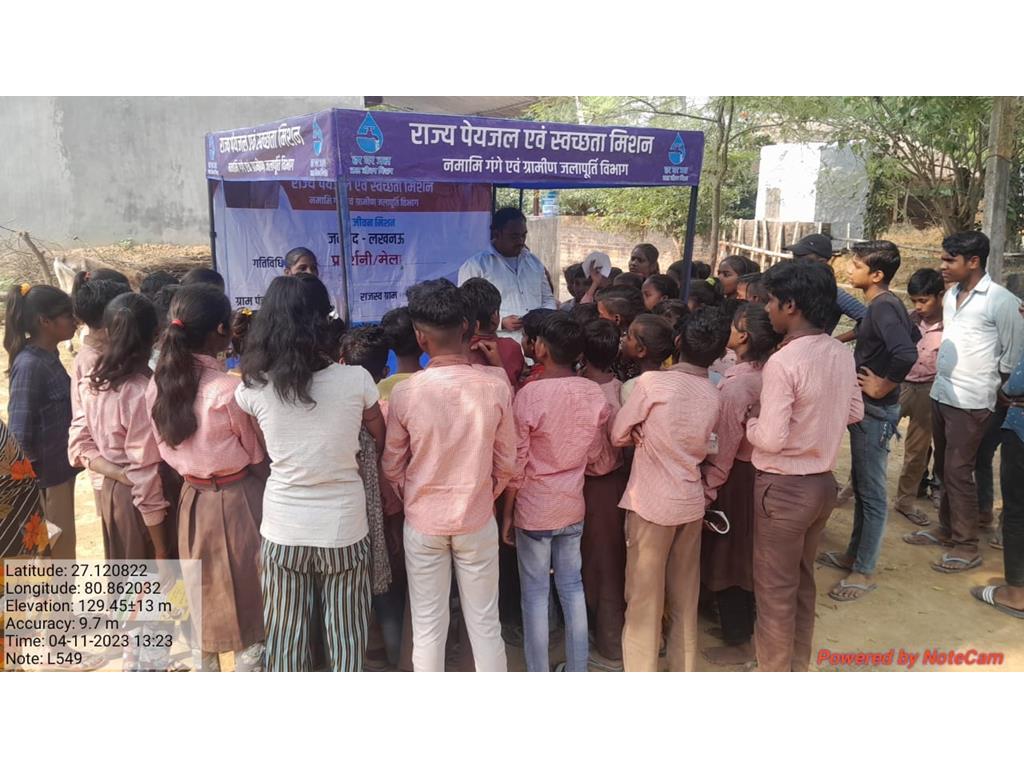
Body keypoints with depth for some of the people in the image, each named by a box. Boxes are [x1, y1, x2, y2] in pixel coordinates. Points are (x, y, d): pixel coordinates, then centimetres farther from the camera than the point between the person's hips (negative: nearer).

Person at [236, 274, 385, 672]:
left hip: (282, 531, 1)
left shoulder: (254, 387, -10)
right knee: (346, 640, 15)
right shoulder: (355, 380, -13)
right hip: (343, 529, -1)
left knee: (285, 641, 17)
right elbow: (382, 437, 4)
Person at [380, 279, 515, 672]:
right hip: (478, 520, 1)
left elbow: (392, 467, -4)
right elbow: (506, 464, -3)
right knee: (485, 624, 14)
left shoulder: (404, 393, -16)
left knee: (427, 628, 13)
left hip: (423, 522, 0)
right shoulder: (496, 388, -14)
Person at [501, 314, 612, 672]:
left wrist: (506, 513, -2)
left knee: (535, 594, 7)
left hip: (534, 508, -4)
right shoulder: (596, 394, -4)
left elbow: (516, 464, -13)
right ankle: (578, 670, 26)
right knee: (572, 587, 16)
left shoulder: (529, 395, -17)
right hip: (573, 505, 4)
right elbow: (597, 458, 5)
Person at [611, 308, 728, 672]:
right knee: (685, 597, 16)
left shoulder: (652, 382, -16)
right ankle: (683, 668, 28)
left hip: (651, 503, -5)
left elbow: (618, 435, -7)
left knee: (644, 598, 6)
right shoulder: (713, 395, 0)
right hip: (691, 502, 5)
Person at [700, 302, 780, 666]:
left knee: (727, 556, 7)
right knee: (746, 553, 22)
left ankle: (738, 642, 21)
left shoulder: (736, 384, -26)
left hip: (735, 477, -8)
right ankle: (746, 625, 40)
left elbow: (724, 449, -22)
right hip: (756, 469, 8)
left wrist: (706, 491, -14)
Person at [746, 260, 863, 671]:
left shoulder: (782, 362, -24)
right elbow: (854, 412, 14)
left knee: (774, 589, 8)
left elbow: (771, 439, -25)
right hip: (823, 481, 8)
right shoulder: (842, 353, 1)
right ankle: (798, 666, 38)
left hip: (784, 487, -8)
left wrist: (750, 421, -6)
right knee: (803, 581, 22)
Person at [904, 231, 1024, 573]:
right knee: (944, 469, 16)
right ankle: (947, 529, 30)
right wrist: (941, 376, 15)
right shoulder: (951, 294, 8)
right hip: (940, 394, 7)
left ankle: (967, 547, 8)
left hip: (971, 402, -7)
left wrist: (989, 385, 2)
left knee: (958, 472, -3)